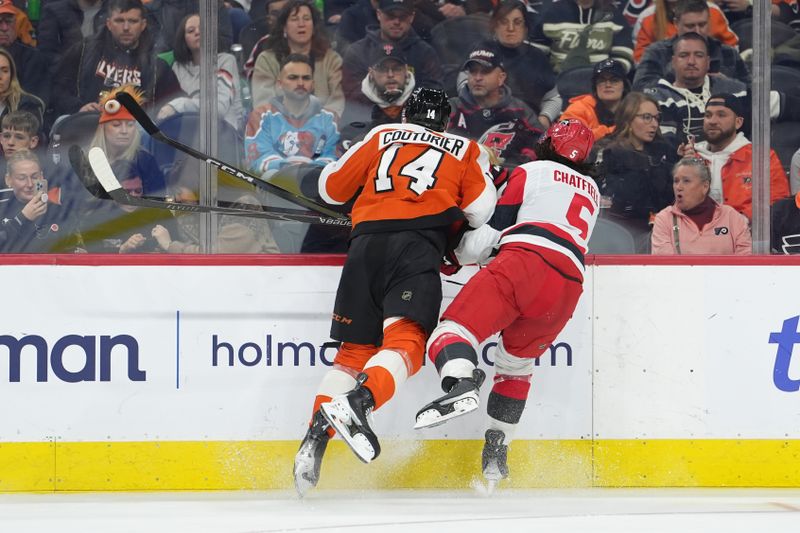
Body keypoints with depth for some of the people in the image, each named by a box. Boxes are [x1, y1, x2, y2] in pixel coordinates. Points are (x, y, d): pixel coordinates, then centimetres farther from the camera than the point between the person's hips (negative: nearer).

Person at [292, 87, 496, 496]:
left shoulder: (381, 137, 25)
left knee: (354, 350, 11)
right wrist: (453, 224, 29)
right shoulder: (465, 150, 22)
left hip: (365, 244, 3)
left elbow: (331, 187, 24)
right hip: (418, 245, -3)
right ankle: (357, 401, -44)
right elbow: (480, 209, 9)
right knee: (405, 341, -16)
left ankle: (315, 438, -2)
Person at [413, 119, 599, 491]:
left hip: (525, 260, -6)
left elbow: (492, 232, 9)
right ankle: (496, 452, 19)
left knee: (454, 331, -14)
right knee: (516, 363, 26)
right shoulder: (591, 192, 34)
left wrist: (458, 253, 25)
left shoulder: (530, 172, 16)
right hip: (568, 288, 6)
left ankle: (461, 382, -48)